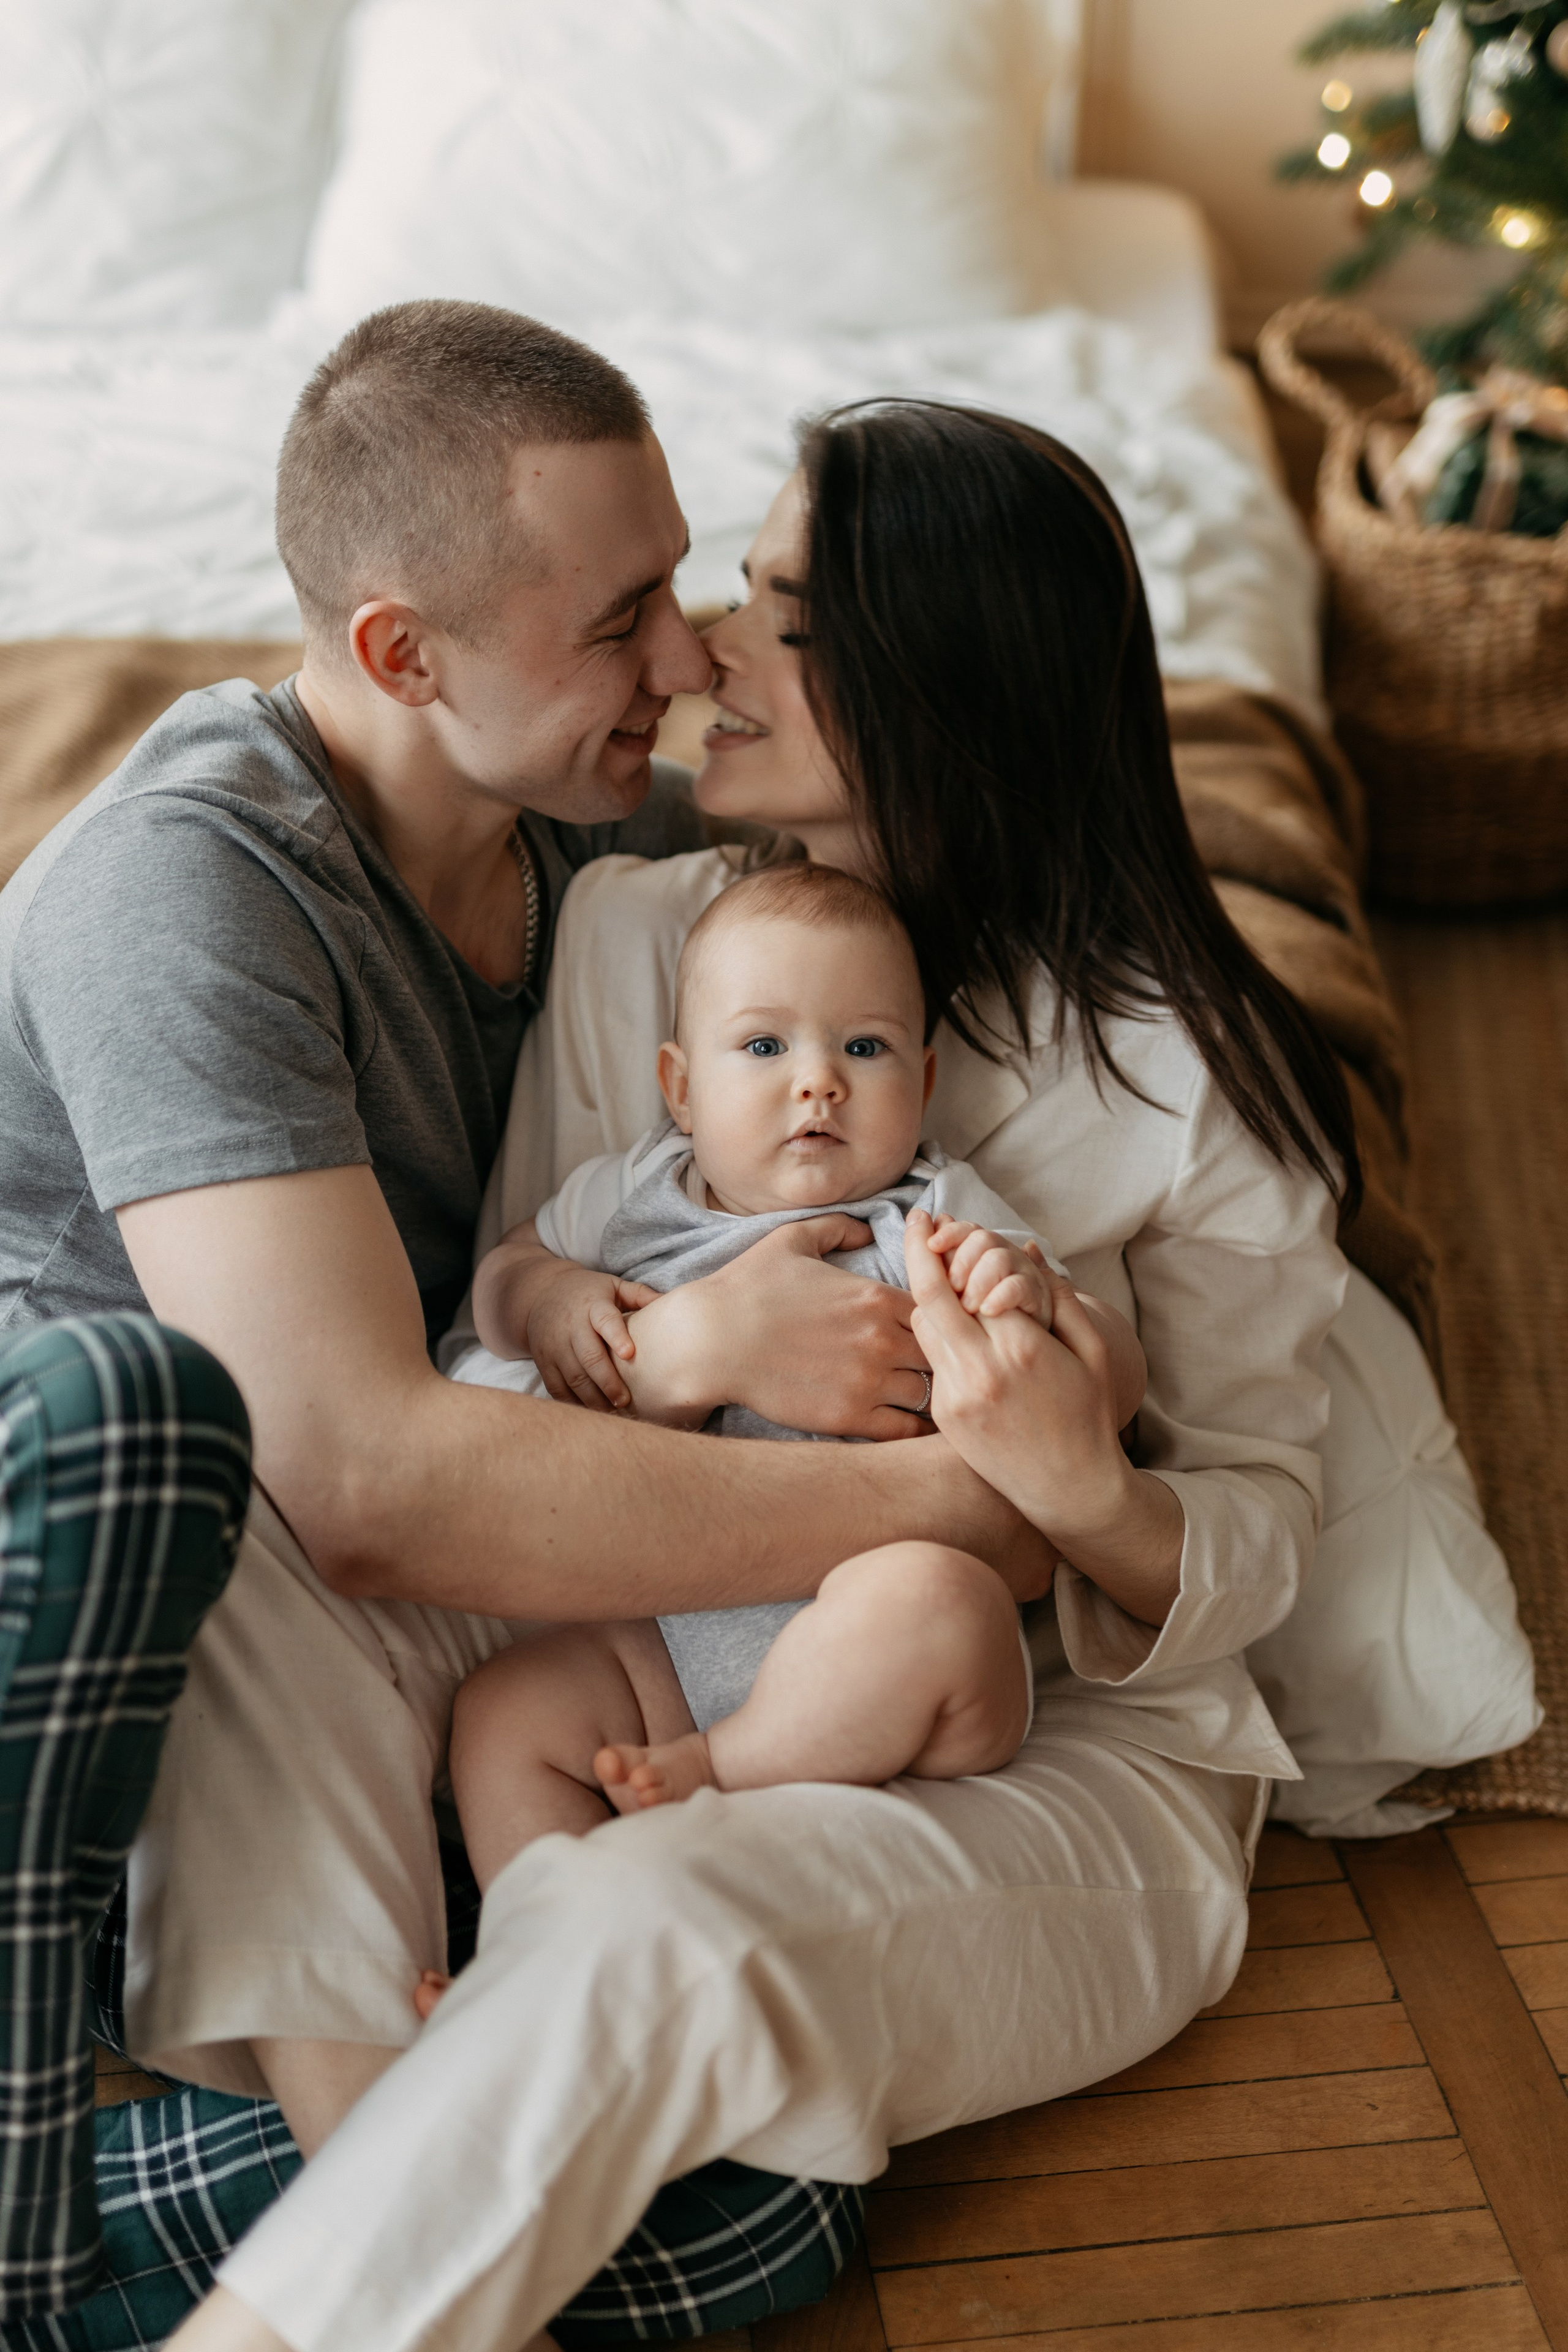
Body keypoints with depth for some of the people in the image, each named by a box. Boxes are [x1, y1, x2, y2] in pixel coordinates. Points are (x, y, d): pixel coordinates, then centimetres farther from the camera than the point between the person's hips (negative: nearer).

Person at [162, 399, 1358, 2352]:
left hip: (1072, 1768, -4)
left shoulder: (1183, 1070, -8)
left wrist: (1079, 1488, -27)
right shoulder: (626, 932, 3)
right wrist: (683, 1347, -21)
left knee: (656, 1926, -35)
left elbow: (1261, 1539, -4)